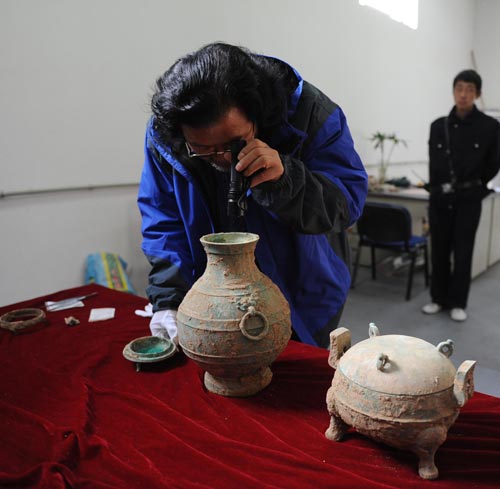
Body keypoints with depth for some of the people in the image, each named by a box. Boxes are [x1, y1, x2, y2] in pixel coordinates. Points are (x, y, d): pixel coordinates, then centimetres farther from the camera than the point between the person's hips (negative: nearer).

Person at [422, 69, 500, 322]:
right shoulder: (438, 126, 3)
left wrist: (473, 186, 11)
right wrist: (438, 188, 11)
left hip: (468, 199, -2)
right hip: (439, 196, 3)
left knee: (462, 251, 4)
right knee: (439, 250, 9)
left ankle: (458, 303, 17)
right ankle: (439, 298, 23)